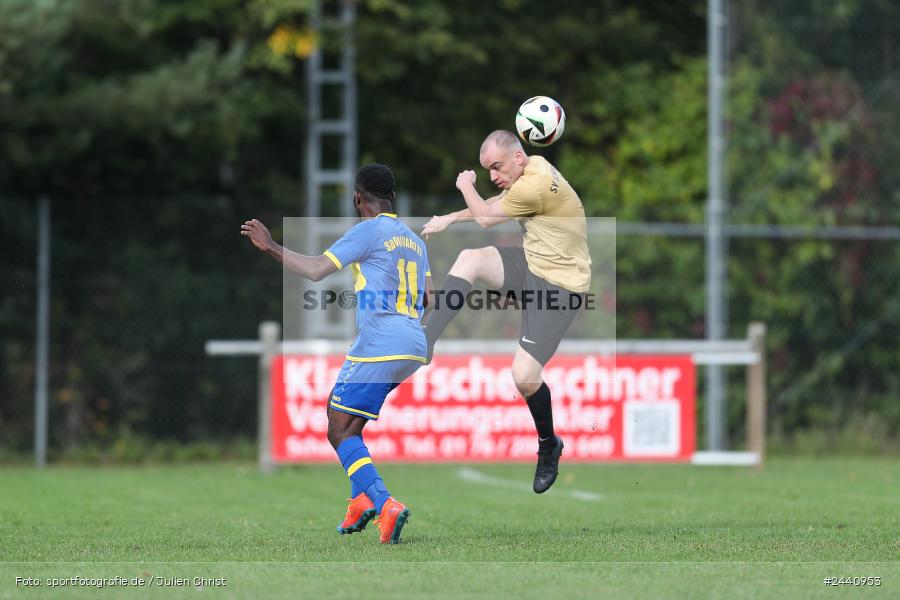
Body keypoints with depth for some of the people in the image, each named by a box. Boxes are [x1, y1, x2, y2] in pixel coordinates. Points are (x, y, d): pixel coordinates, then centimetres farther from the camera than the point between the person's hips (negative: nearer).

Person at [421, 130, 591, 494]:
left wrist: (466, 187, 8)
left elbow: (485, 217, -10)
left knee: (524, 376, -14)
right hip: (530, 262, 9)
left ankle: (548, 446, 14)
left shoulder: (535, 184, -27)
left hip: (559, 283, -9)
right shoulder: (531, 167, 3)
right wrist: (450, 218, 14)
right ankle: (422, 345, -13)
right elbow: (494, 204, 22)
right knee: (469, 259, -17)